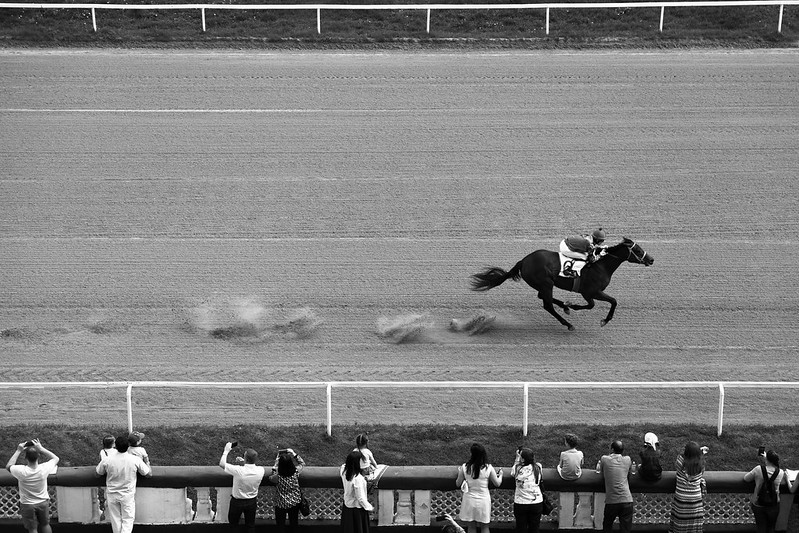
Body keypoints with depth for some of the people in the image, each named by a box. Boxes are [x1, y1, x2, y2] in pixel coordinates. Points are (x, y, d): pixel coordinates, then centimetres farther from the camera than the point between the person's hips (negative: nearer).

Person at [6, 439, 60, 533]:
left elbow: (8, 466, -7)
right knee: (45, 525, 23)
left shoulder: (21, 471, -30)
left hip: (27, 505, -2)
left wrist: (18, 451, -9)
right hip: (43, 503, 2)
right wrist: (41, 448, -11)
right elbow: (56, 458, -5)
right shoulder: (44, 469, -26)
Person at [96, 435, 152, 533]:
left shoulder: (107, 460, -15)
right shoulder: (135, 460, -17)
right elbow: (149, 474, -5)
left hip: (112, 494, 1)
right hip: (128, 495, -1)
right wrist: (147, 464, 14)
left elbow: (98, 473, 3)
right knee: (128, 519, 7)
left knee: (115, 519, 16)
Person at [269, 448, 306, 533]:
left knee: (281, 524, 18)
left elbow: (271, 478, -5)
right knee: (293, 523, 24)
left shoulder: (277, 477, -29)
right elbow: (302, 463, -1)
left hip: (280, 504, -2)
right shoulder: (296, 472, -22)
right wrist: (294, 454, -3)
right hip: (295, 503, 2)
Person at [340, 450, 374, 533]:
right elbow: (360, 498, -26)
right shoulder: (357, 479, -35)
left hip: (347, 505, 7)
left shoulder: (344, 470, -14)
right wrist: (369, 507, -11)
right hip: (357, 508, -7)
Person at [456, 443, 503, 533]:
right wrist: (500, 475, 21)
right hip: (483, 500, 0)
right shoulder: (488, 468, -10)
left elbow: (458, 484, 2)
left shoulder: (464, 467, -9)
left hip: (469, 500, 1)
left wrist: (459, 473, 21)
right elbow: (497, 484, 1)